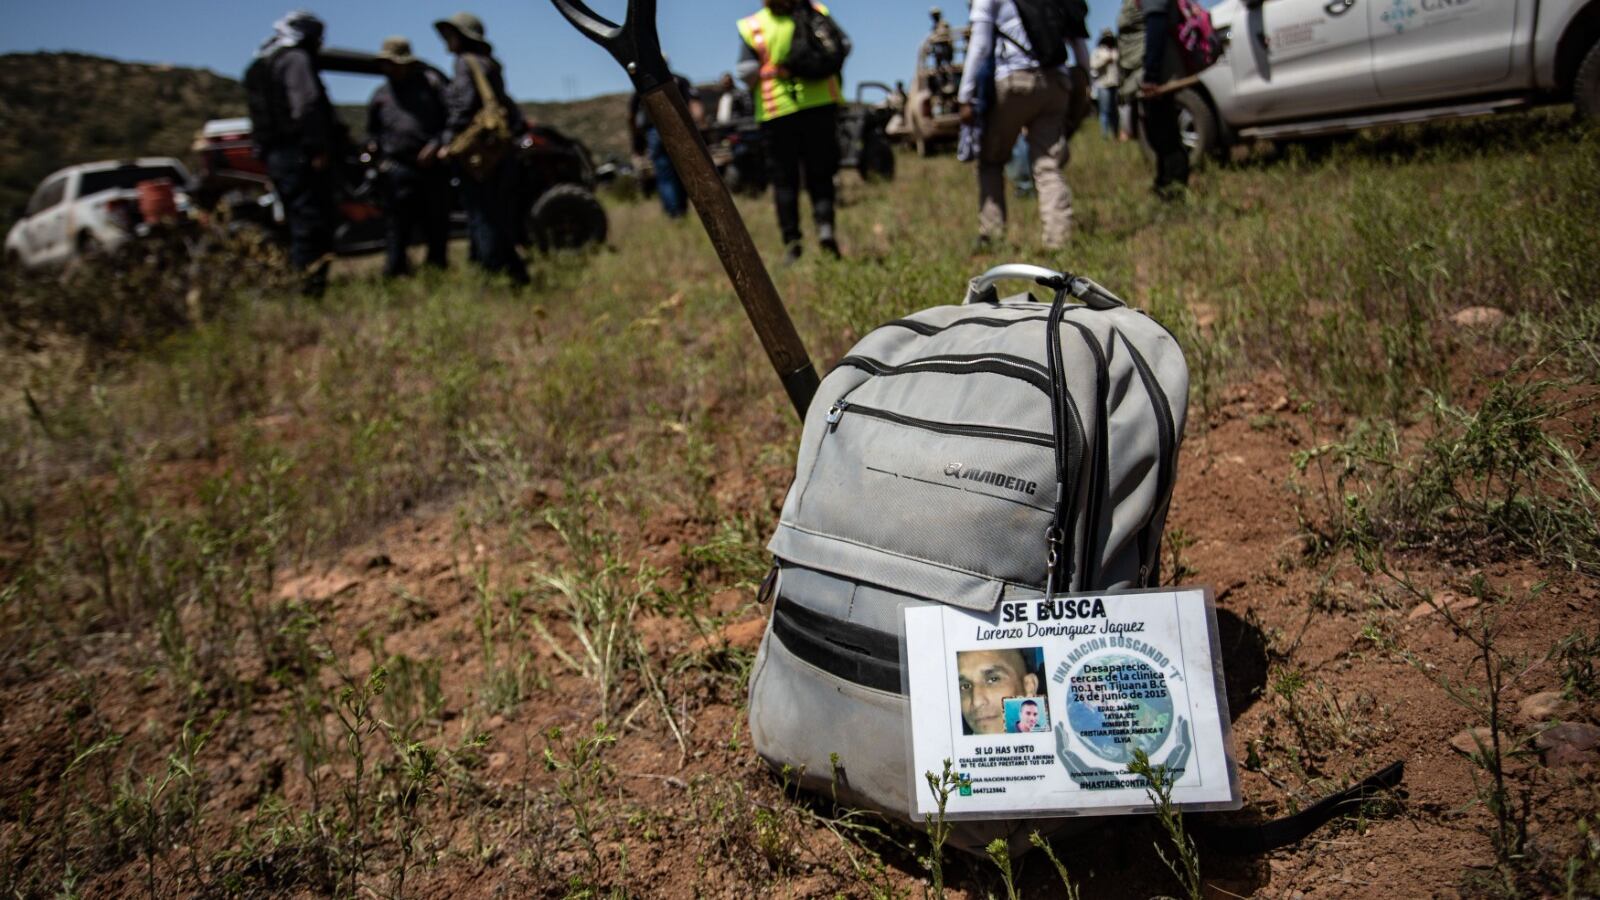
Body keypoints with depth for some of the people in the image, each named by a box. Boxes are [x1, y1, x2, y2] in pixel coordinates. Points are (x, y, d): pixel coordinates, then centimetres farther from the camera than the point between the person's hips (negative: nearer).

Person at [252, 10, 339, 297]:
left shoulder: (265, 63, 25)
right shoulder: (296, 59, -6)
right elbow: (307, 106, -20)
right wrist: (318, 147, -22)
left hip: (275, 154, 10)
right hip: (299, 153, -10)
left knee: (297, 217, 13)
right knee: (310, 217, -12)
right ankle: (311, 280, -16)